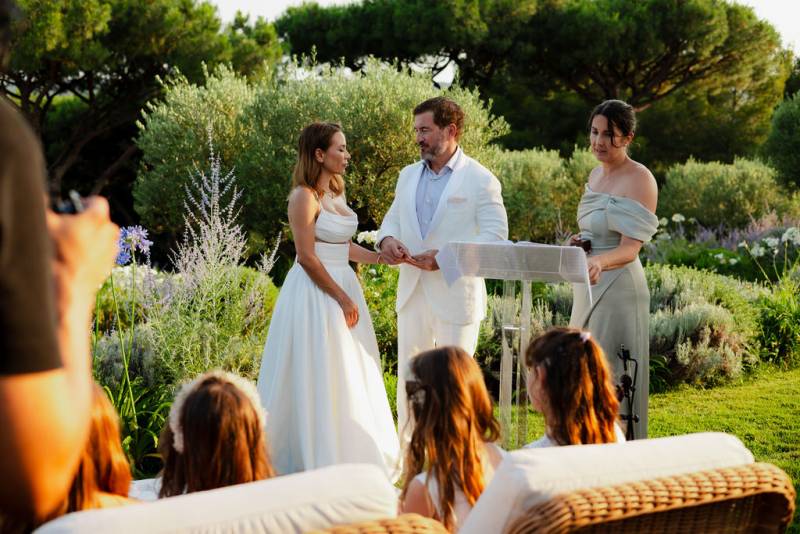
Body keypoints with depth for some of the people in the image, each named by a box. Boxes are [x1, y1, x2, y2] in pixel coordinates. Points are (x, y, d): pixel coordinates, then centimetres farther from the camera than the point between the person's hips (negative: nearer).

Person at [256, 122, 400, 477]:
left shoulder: (336, 193, 13)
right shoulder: (304, 196, -14)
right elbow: (307, 257, -17)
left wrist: (383, 257, 6)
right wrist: (343, 298, -16)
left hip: (343, 286, 9)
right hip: (316, 294, -9)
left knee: (349, 377, 12)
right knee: (318, 378, -3)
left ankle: (351, 456, 21)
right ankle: (314, 460, 6)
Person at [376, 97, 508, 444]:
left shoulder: (480, 179, -6)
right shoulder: (408, 176, 12)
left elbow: (496, 235, -12)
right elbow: (393, 218, 19)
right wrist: (386, 239, -6)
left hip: (455, 295, -5)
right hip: (412, 293, 6)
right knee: (408, 376, 9)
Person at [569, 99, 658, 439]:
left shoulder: (640, 180, -13)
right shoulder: (596, 174, 12)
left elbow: (630, 249, -20)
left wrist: (599, 261, -40)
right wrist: (580, 243, 2)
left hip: (618, 287, -8)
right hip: (589, 286, 9)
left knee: (610, 380, -5)